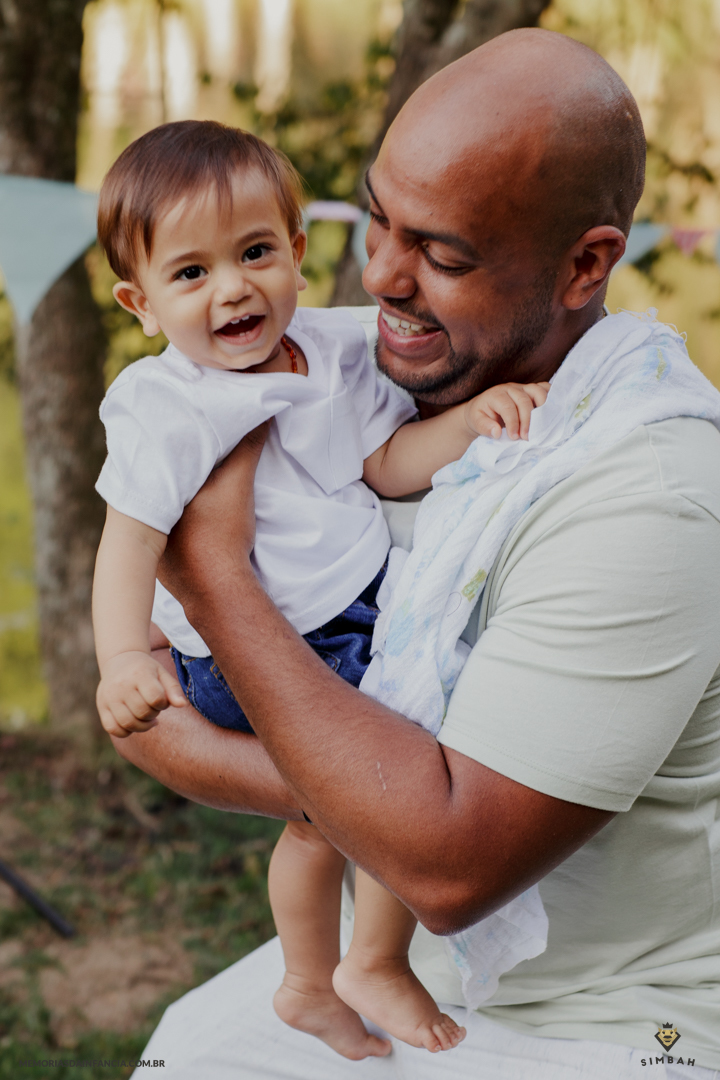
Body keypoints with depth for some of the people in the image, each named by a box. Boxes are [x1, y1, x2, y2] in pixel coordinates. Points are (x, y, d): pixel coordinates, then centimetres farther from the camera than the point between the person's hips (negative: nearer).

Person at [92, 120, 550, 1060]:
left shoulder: (330, 349, -2)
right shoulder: (167, 410, -22)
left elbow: (388, 462, 1)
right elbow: (129, 541, -27)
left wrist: (470, 420, -16)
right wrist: (123, 656, -40)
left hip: (352, 621, 7)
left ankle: (310, 985, 46)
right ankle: (379, 963, 14)